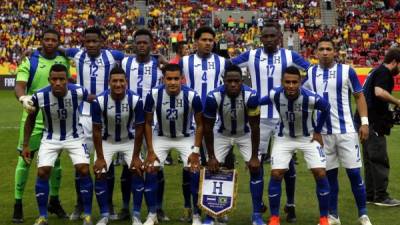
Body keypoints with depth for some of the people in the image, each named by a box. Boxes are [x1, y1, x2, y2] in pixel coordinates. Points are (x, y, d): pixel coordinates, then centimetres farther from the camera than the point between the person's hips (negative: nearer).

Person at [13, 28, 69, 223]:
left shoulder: (64, 60, 7)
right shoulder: (29, 61, -4)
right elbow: (20, 85, -17)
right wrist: (23, 97, -39)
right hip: (33, 118, -3)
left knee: (55, 160, 12)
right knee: (25, 159, -1)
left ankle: (54, 201, 27)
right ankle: (18, 203, 9)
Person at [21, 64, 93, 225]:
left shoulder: (79, 92, -25)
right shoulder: (39, 96, -22)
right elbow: (30, 120, -3)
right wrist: (25, 145, -1)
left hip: (74, 137, -1)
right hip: (50, 138, 1)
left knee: (84, 171, -12)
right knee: (42, 172, -9)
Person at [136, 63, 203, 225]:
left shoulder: (192, 96, -26)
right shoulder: (153, 95, -23)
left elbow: (199, 124, -11)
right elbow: (147, 123, -9)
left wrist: (196, 151, -16)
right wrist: (150, 151, -12)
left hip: (186, 137, -1)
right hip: (161, 137, 1)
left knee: (195, 172, -13)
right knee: (150, 171, -10)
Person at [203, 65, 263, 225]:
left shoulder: (251, 96, -31)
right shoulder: (214, 97, -29)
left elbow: (255, 127, -21)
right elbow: (208, 127, -17)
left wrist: (254, 156, -20)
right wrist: (211, 156, -16)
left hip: (245, 134, 0)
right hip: (222, 134, 0)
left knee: (256, 168, -11)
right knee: (212, 169, -8)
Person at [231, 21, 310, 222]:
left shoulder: (290, 56, 3)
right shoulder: (251, 55, 3)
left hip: (285, 116, 0)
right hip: (259, 116, 1)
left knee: (287, 160, 4)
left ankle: (290, 205, 16)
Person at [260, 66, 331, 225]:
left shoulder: (311, 98, -30)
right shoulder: (274, 95, -25)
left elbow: (326, 108, -7)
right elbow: (257, 103, -2)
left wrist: (317, 131, -2)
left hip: (308, 138, -1)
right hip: (284, 138, 1)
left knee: (320, 174, -9)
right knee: (276, 174, -8)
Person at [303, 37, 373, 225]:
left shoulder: (346, 71, -3)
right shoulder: (310, 73, 5)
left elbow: (359, 96, 2)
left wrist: (365, 122, -6)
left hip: (346, 130, -2)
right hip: (323, 132, 3)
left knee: (354, 172, -1)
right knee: (330, 174, 9)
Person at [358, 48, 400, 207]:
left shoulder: (377, 71, 20)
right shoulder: (384, 72, -10)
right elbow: (379, 92, -28)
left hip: (367, 121, 10)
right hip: (373, 122, -10)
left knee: (371, 159, 13)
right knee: (380, 159, -6)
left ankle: (370, 194, 19)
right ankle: (381, 196, -3)